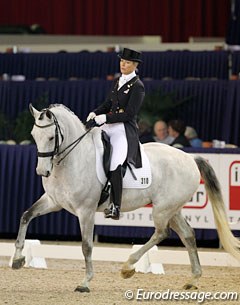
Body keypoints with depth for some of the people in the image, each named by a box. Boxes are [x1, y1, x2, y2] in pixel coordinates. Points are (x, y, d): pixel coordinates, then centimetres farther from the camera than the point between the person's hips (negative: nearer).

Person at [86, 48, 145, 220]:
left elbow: (129, 114, -14)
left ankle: (115, 206, -23)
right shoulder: (118, 82, 15)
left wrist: (106, 118, -19)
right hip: (109, 127, 9)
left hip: (126, 130, -9)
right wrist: (95, 113, 2)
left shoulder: (137, 86, -9)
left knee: (115, 165, -25)